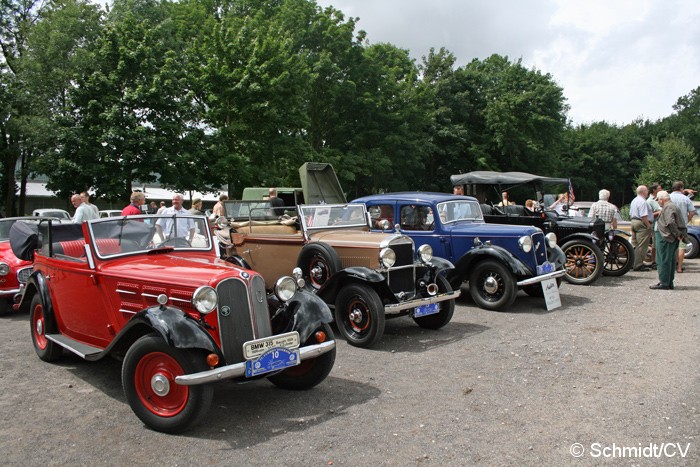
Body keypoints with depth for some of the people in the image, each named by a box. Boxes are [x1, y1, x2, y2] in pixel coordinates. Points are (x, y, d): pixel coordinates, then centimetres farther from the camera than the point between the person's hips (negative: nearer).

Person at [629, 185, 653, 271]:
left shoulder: (634, 200, 16)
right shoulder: (642, 202, -16)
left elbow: (631, 214, 22)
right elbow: (643, 216, -22)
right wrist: (648, 225, -16)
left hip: (634, 222, 11)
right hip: (642, 224, -11)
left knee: (636, 245, 15)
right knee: (641, 246, -8)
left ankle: (634, 263, 19)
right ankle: (638, 265, -8)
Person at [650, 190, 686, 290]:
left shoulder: (668, 207, -15)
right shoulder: (673, 205, 19)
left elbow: (671, 223, -27)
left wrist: (677, 234, -20)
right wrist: (678, 234, 16)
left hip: (666, 237, -11)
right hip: (671, 237, 11)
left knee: (663, 260, -7)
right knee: (670, 260, 14)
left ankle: (664, 283, -4)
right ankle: (670, 282, 20)